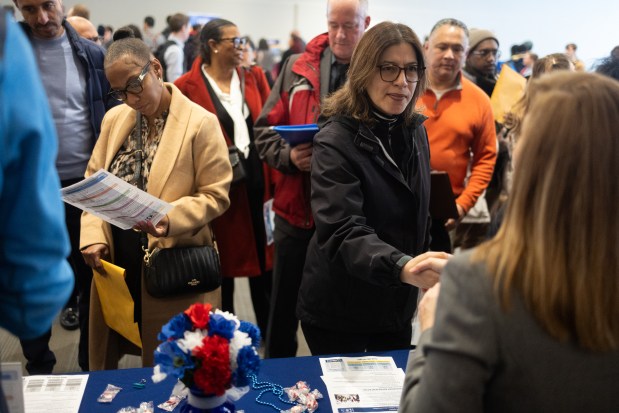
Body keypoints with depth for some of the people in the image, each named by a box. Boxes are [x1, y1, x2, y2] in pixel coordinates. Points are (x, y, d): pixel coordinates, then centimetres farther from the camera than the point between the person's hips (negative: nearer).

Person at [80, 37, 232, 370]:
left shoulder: (201, 123, -11)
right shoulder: (114, 119, 8)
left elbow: (216, 194, -10)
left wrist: (170, 218, -27)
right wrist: (93, 237, -6)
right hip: (115, 261, 5)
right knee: (107, 359, 17)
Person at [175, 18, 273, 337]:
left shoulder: (254, 78, 9)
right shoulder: (187, 87, -6)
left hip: (258, 180, 4)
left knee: (264, 262, 11)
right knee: (222, 265, 8)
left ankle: (272, 337, 27)